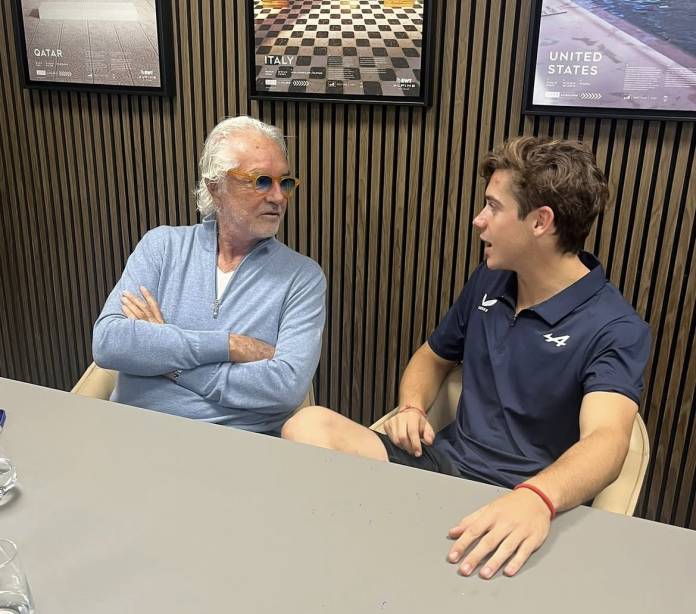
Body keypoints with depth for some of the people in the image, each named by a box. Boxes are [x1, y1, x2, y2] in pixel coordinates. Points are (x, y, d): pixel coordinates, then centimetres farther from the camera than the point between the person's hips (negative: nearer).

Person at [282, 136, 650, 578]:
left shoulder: (615, 329, -13)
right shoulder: (488, 281, 8)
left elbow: (607, 438, -30)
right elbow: (433, 356, 22)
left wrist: (537, 497, -51)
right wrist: (411, 408, -1)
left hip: (518, 507, -5)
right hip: (442, 462, 5)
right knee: (308, 425, -17)